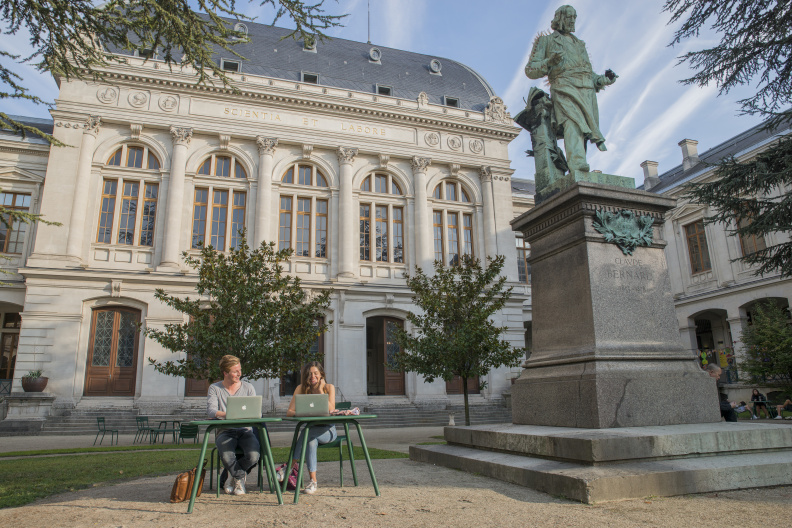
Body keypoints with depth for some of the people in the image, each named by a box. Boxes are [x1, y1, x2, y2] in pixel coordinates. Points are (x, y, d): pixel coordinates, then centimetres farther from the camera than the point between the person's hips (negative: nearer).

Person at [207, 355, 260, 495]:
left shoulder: (248, 387, 9)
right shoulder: (214, 388, 6)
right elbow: (211, 411, -10)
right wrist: (227, 414, -31)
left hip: (245, 430, 1)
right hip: (225, 431, -1)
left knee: (253, 456, -27)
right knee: (226, 456, -33)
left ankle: (233, 476, 7)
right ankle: (241, 477, 1)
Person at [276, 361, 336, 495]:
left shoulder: (329, 387, -2)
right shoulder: (301, 388, 2)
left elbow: (331, 410, -17)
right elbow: (289, 412, -6)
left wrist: (320, 390, -16)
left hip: (327, 430, -1)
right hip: (311, 431, 2)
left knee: (307, 432, -34)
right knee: (311, 442, -35)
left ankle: (290, 466, -26)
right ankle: (313, 482, -31)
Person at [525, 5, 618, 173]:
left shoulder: (579, 44, 36)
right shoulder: (545, 41, 20)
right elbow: (530, 70, 9)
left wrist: (604, 79, 13)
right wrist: (549, 62, -9)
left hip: (587, 91, 6)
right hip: (564, 88, -6)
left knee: (584, 129, -10)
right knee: (573, 121, -29)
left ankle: (576, 172, -16)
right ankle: (577, 165, -47)